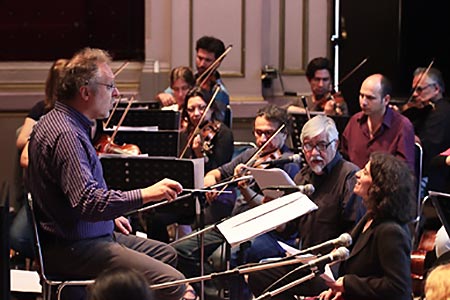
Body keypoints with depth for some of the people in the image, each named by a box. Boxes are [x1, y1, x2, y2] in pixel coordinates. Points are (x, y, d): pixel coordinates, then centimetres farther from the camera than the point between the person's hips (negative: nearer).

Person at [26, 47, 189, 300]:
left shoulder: (58, 121, 12)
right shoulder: (66, 135, -23)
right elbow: (87, 202, -32)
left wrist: (111, 215, 18)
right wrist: (146, 194, -30)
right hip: (71, 249, -11)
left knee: (167, 254, 22)